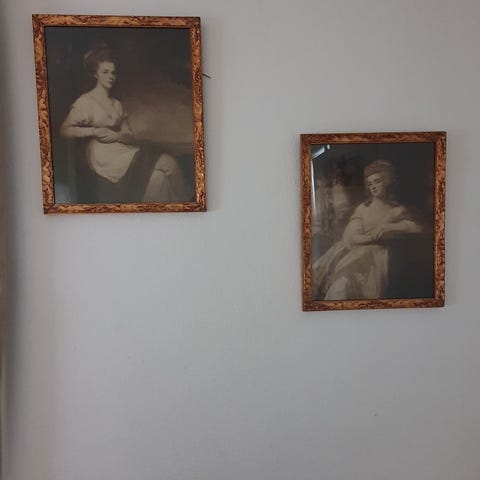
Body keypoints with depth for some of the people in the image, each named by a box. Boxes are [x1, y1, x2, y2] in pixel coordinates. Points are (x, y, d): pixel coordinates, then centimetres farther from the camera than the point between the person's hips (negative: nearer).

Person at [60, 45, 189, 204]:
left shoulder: (117, 104, 22)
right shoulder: (85, 101, 3)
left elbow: (130, 137, 15)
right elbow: (64, 130, -4)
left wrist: (116, 136, -6)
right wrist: (94, 131, -13)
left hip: (122, 151, 6)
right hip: (103, 158, -6)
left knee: (159, 177, -24)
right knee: (165, 164, -23)